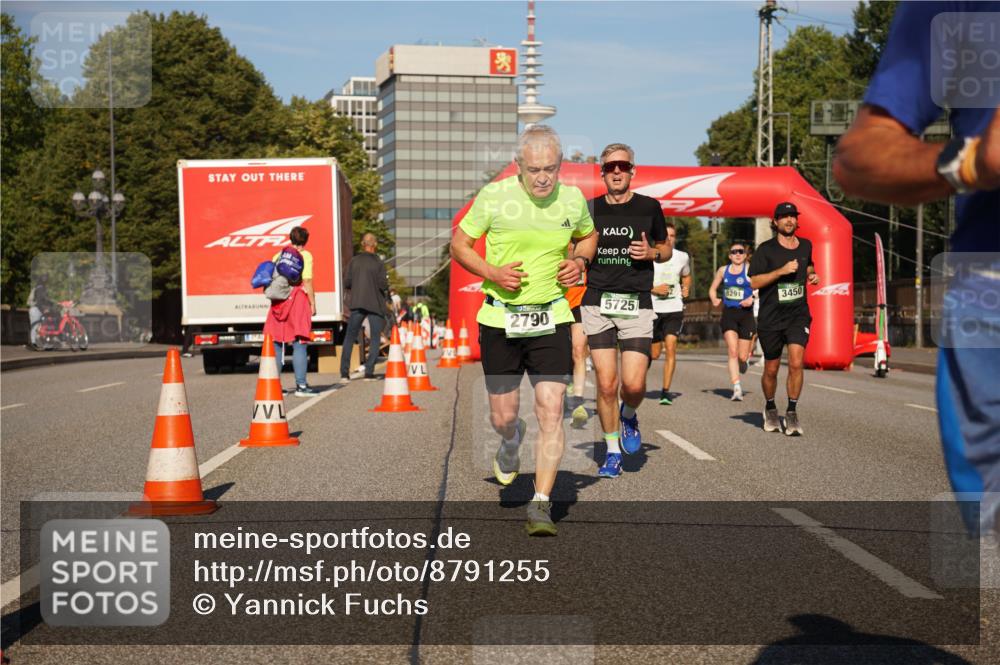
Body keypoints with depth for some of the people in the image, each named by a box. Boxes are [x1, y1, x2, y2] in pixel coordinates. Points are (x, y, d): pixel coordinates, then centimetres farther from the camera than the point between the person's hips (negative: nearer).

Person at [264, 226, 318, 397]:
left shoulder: (278, 256, 14)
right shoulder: (305, 255, 0)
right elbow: (307, 282, -8)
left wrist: (273, 299, 16)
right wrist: (313, 304, -3)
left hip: (278, 302, 5)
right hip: (298, 300, -5)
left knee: (277, 344, 9)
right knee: (299, 344, -3)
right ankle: (301, 385, -6)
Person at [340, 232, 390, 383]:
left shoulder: (354, 260, 3)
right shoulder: (378, 263, -5)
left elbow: (346, 283, 1)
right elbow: (383, 285, -11)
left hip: (357, 304, 2)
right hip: (375, 304, -2)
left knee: (349, 337, 8)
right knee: (375, 338, 7)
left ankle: (344, 373, 1)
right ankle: (369, 372, -2)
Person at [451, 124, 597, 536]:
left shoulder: (572, 199, -1)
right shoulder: (494, 196, -8)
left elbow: (588, 236, 21)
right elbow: (459, 245, 2)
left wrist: (579, 260, -1)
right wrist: (492, 273, -14)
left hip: (552, 320, 1)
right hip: (500, 318, -1)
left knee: (551, 412, -10)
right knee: (502, 416, 6)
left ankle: (541, 506, -1)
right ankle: (511, 443, 45)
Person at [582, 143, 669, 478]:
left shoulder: (649, 207, 5)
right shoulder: (590, 209, 7)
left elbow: (666, 248, 17)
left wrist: (652, 253, -4)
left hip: (637, 305, -1)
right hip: (597, 303, 1)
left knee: (634, 385, -11)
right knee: (606, 385, -4)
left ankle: (629, 415, 25)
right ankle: (612, 451, 14)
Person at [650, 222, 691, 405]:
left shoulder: (683, 257, 6)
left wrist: (686, 288, 5)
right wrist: (654, 289, -15)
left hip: (674, 309, 1)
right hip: (653, 308, -1)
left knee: (670, 347, -16)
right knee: (655, 353, 8)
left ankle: (666, 391, -12)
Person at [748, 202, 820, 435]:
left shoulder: (805, 245, 9)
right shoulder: (766, 249, -6)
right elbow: (754, 282, -12)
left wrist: (812, 275, 8)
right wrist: (782, 270, -21)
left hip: (798, 314, 2)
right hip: (771, 317, -2)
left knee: (796, 363, -17)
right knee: (771, 370, 9)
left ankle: (792, 412, -6)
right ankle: (770, 408, 34)